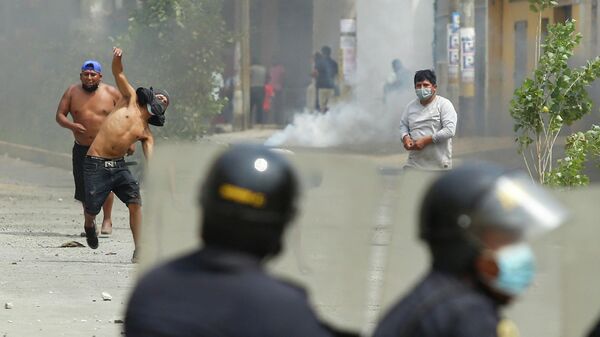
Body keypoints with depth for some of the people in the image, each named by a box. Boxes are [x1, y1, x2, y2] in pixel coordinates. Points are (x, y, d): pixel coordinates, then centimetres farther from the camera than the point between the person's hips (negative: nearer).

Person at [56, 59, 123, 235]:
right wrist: (72, 125, -20)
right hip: (82, 148, 3)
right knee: (84, 188, 4)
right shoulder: (72, 92, 4)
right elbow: (59, 115, 1)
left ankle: (107, 220, -6)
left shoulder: (111, 93, 0)